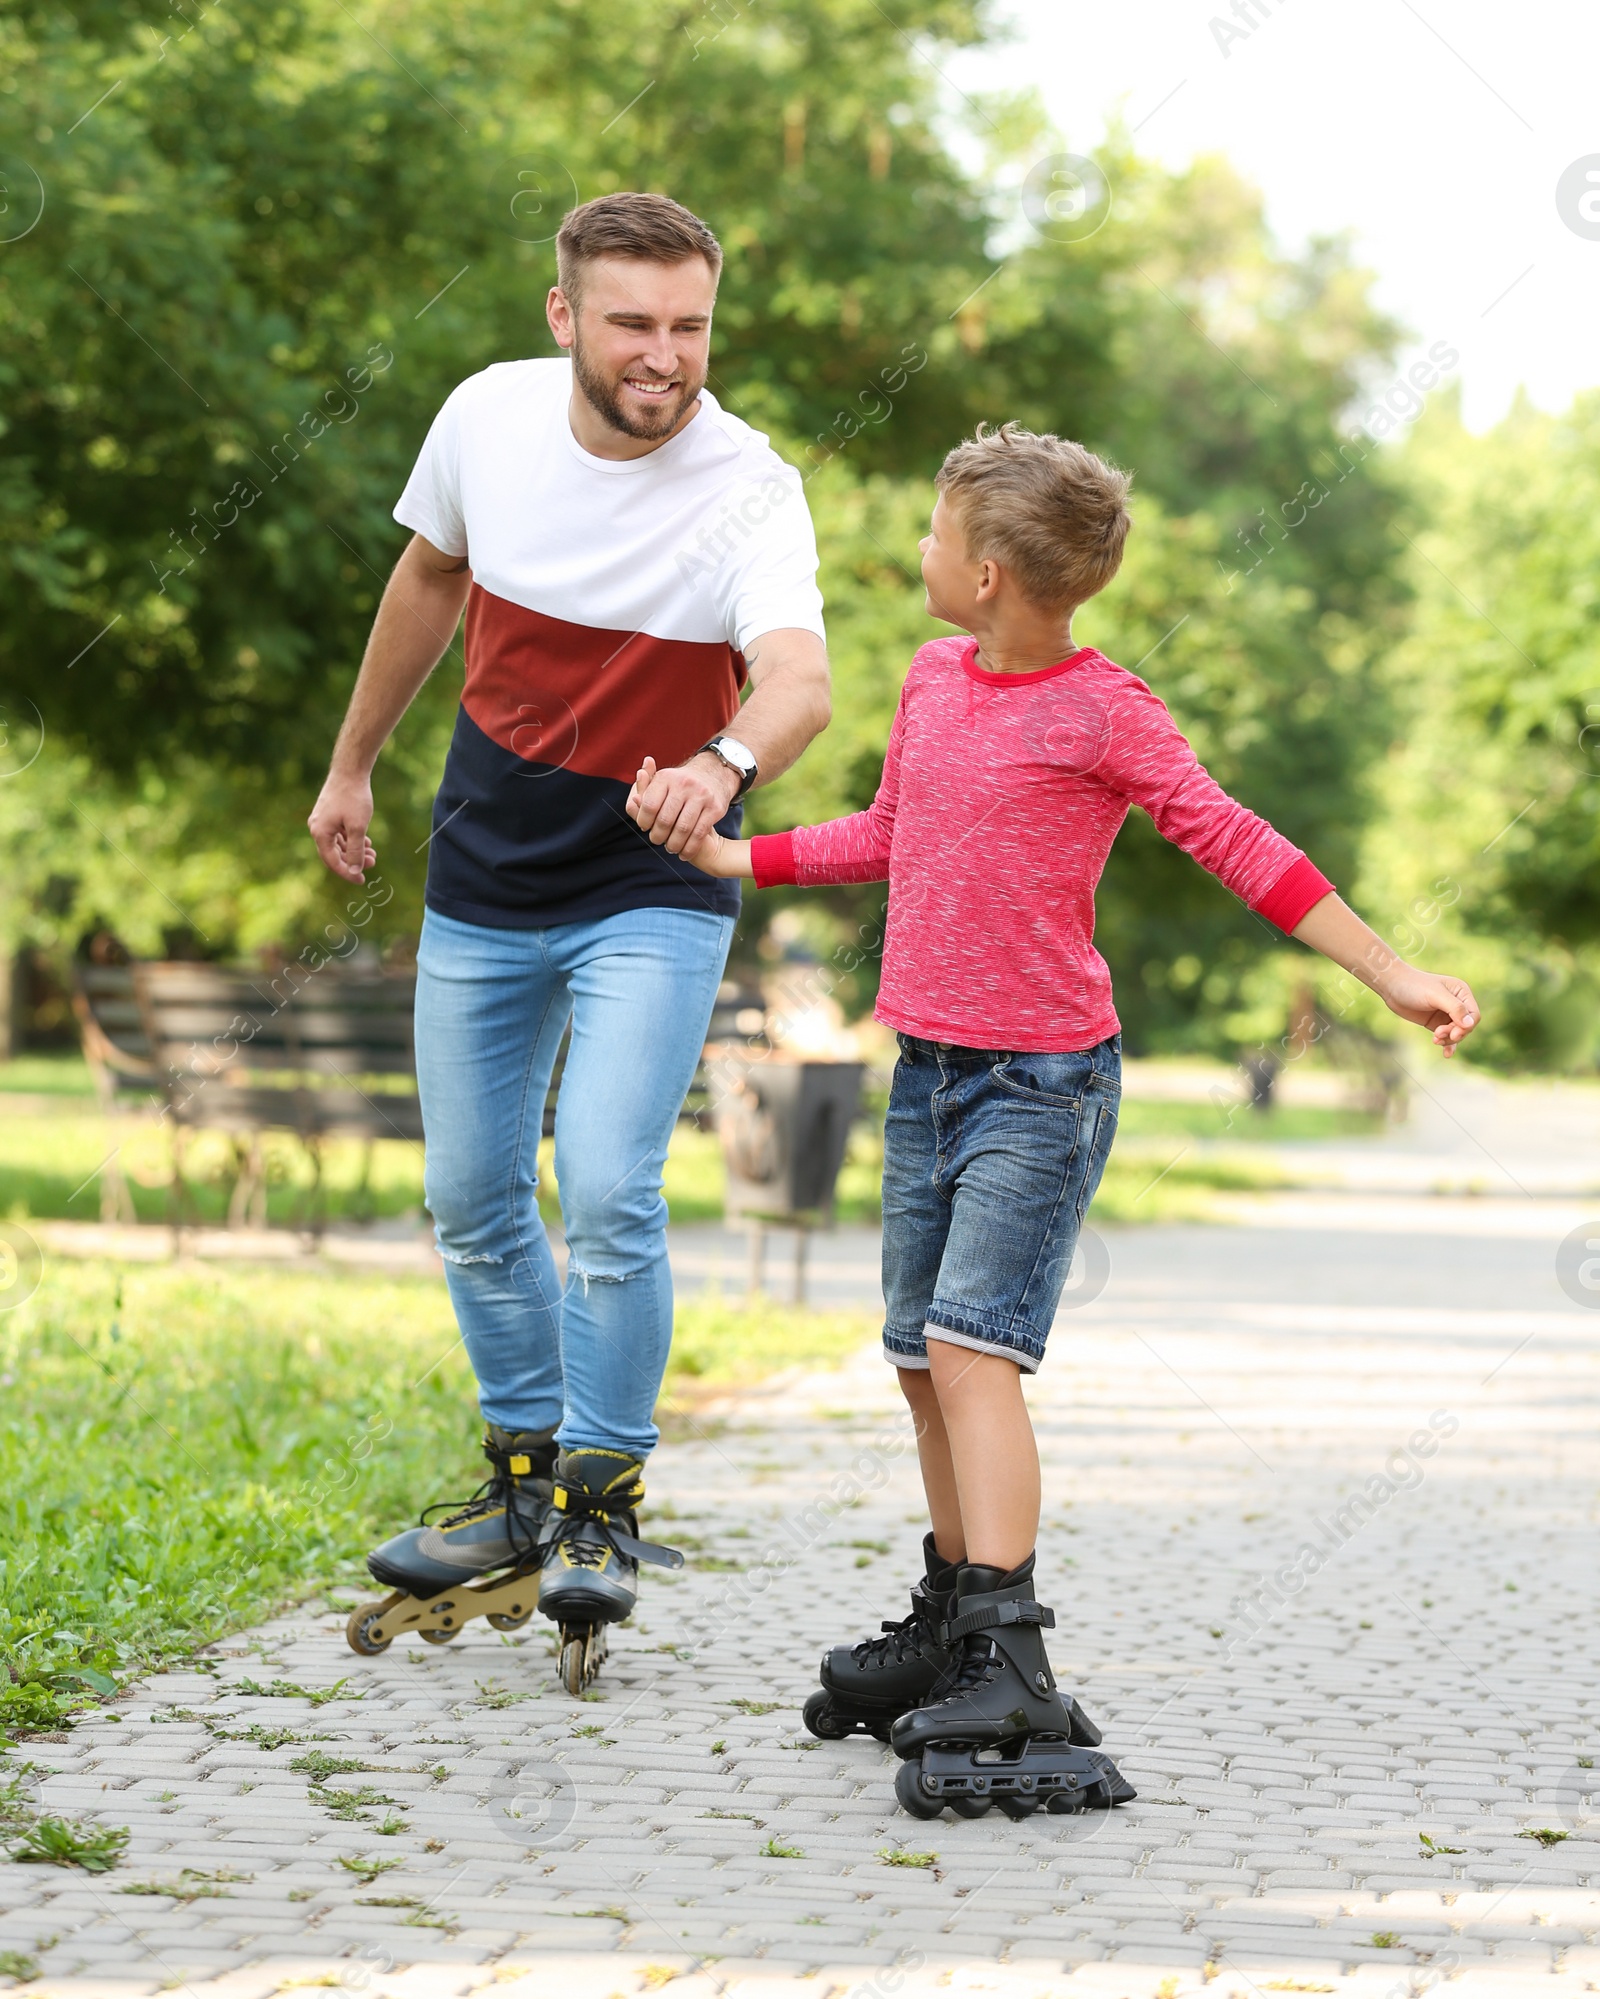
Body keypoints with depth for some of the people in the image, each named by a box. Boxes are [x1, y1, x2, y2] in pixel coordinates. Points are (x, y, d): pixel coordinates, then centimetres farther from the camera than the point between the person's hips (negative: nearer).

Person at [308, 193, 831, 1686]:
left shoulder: (749, 490, -22)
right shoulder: (491, 415, -9)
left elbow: (799, 680, -40)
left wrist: (724, 763, -62)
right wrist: (352, 763, 19)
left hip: (651, 897, -4)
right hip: (481, 886, 4)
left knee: (608, 1197, -16)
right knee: (472, 1202, 10)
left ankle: (603, 1503, 4)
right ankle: (524, 1476, 30)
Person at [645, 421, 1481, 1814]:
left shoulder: (1103, 711, -11)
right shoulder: (934, 680, 11)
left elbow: (1233, 843, -8)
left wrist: (1392, 976, -10)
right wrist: (730, 854, 25)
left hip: (1044, 1081, -7)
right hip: (928, 1071, 7)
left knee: (972, 1344, -18)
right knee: (925, 1360, 12)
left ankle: (1009, 1660, -22)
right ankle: (953, 1623, 26)